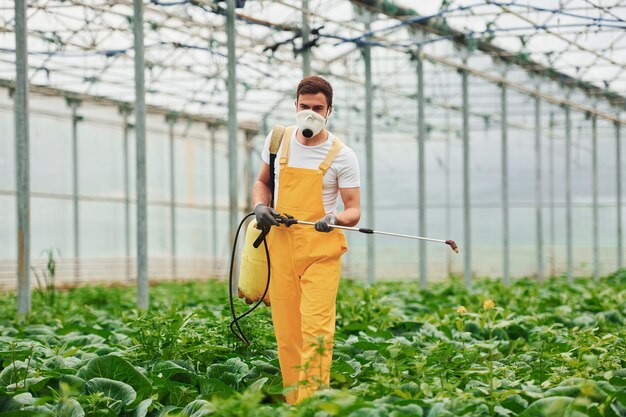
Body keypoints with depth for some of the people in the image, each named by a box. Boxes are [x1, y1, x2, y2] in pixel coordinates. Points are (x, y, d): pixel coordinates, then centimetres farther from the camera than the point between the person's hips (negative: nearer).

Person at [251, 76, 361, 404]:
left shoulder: (341, 156, -2)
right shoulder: (277, 140, 8)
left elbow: (354, 210, -1)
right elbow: (262, 182, 23)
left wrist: (336, 219, -23)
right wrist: (260, 206, 2)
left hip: (321, 250, -3)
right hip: (280, 245, 4)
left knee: (316, 328, -16)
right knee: (286, 332, 5)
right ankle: (293, 403, 14)